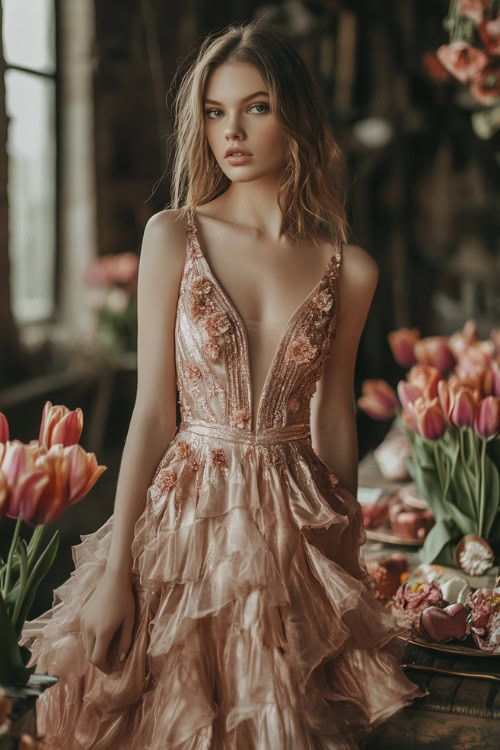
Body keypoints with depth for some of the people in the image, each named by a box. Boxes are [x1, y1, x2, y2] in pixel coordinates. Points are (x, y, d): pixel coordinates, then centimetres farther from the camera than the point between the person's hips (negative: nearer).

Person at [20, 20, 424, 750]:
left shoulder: (348, 269, -1)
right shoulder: (173, 236, -5)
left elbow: (333, 422, 6)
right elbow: (152, 409, -5)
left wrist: (349, 563, 11)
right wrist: (114, 570, -7)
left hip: (295, 526, 1)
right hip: (188, 515, -1)